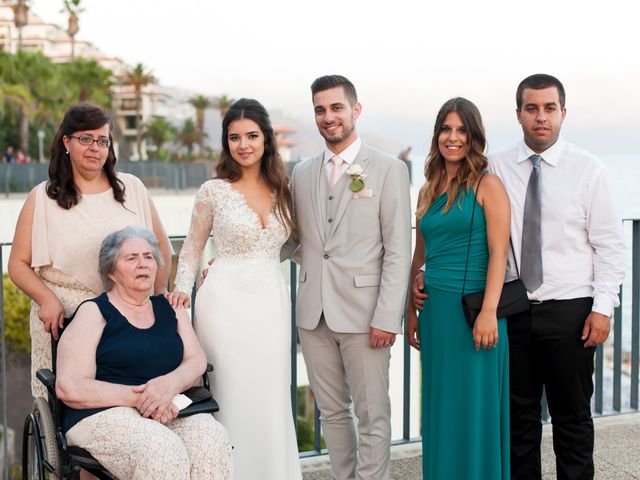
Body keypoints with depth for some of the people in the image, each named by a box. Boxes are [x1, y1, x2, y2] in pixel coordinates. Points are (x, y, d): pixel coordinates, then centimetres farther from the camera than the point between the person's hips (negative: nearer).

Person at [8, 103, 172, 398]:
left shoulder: (132, 189, 10)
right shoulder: (43, 199, 6)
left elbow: (161, 246, 16)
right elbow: (18, 264, 4)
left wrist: (159, 298, 7)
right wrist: (46, 300, -12)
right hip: (63, 319, -1)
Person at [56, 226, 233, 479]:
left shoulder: (170, 309, 20)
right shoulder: (94, 312, 3)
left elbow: (197, 361, 7)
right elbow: (70, 388, -8)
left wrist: (170, 384, -17)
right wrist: (140, 398, -14)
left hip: (169, 411, 4)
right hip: (105, 414, -4)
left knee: (213, 438, -29)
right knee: (164, 451, -36)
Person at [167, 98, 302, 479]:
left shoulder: (282, 190, 7)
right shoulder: (214, 191, -3)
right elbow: (192, 248, 4)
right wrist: (182, 290, -8)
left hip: (272, 302, 3)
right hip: (227, 302, -3)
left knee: (272, 397, 7)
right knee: (232, 396, 0)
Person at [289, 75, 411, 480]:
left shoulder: (389, 169, -2)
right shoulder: (302, 173, 12)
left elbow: (398, 251, -7)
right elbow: (296, 240, 15)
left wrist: (387, 318, -13)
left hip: (364, 313, -4)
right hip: (314, 313, 5)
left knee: (372, 416, 3)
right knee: (332, 412, 13)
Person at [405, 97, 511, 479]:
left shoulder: (487, 185, -4)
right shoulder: (428, 191, 13)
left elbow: (499, 252, -11)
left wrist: (489, 311, -19)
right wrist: (411, 310, 14)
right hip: (435, 309, 5)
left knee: (476, 410, 1)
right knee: (441, 409, 11)